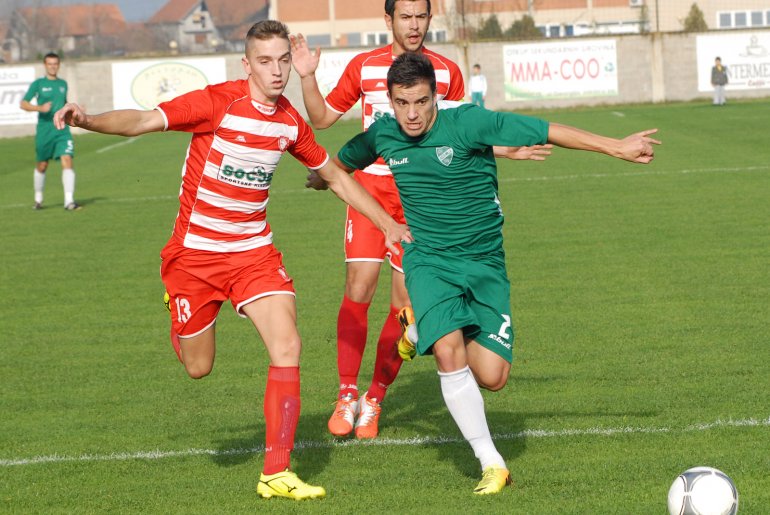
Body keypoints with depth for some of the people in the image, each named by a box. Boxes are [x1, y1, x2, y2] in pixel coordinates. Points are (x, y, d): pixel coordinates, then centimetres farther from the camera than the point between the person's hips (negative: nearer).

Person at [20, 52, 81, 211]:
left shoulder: (63, 84, 13)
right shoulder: (38, 84, 0)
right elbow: (23, 104, -5)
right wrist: (40, 108, -21)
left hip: (62, 131, 2)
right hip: (44, 131, -2)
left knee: (67, 161, -15)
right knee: (42, 166, 9)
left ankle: (69, 201, -19)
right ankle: (38, 199, 31)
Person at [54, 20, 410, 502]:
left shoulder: (291, 122, 0)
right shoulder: (217, 102, -17)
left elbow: (335, 175, 17)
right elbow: (143, 120, -27)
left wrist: (387, 223, 19)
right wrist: (87, 119, -46)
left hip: (253, 252, 3)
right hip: (195, 253, -3)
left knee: (287, 346, -15)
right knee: (198, 368, 5)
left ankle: (276, 473, -10)